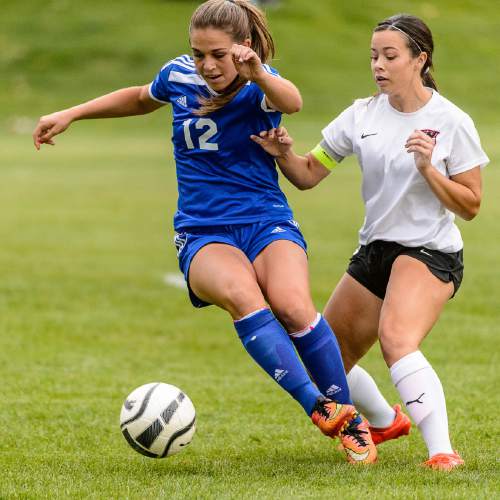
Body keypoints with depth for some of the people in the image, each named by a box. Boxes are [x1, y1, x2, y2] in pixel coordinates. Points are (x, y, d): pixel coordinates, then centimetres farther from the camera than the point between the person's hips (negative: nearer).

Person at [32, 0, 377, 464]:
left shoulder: (258, 86, -8)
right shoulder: (179, 76, 3)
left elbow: (291, 101, -34)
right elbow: (142, 98, 28)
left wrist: (257, 75, -56)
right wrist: (71, 114, 24)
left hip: (267, 223, -2)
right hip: (203, 235, 2)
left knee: (292, 306, -32)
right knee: (242, 296, -34)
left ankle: (350, 421, -14)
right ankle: (318, 408, -42)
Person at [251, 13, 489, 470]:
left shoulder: (452, 123, -9)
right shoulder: (363, 115, 3)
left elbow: (470, 206, -7)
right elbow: (308, 175, 6)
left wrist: (428, 169, -22)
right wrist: (283, 154, -15)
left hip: (431, 253, -6)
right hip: (375, 251, 6)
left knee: (396, 339, -34)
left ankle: (442, 452, -37)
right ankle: (386, 421, 42)